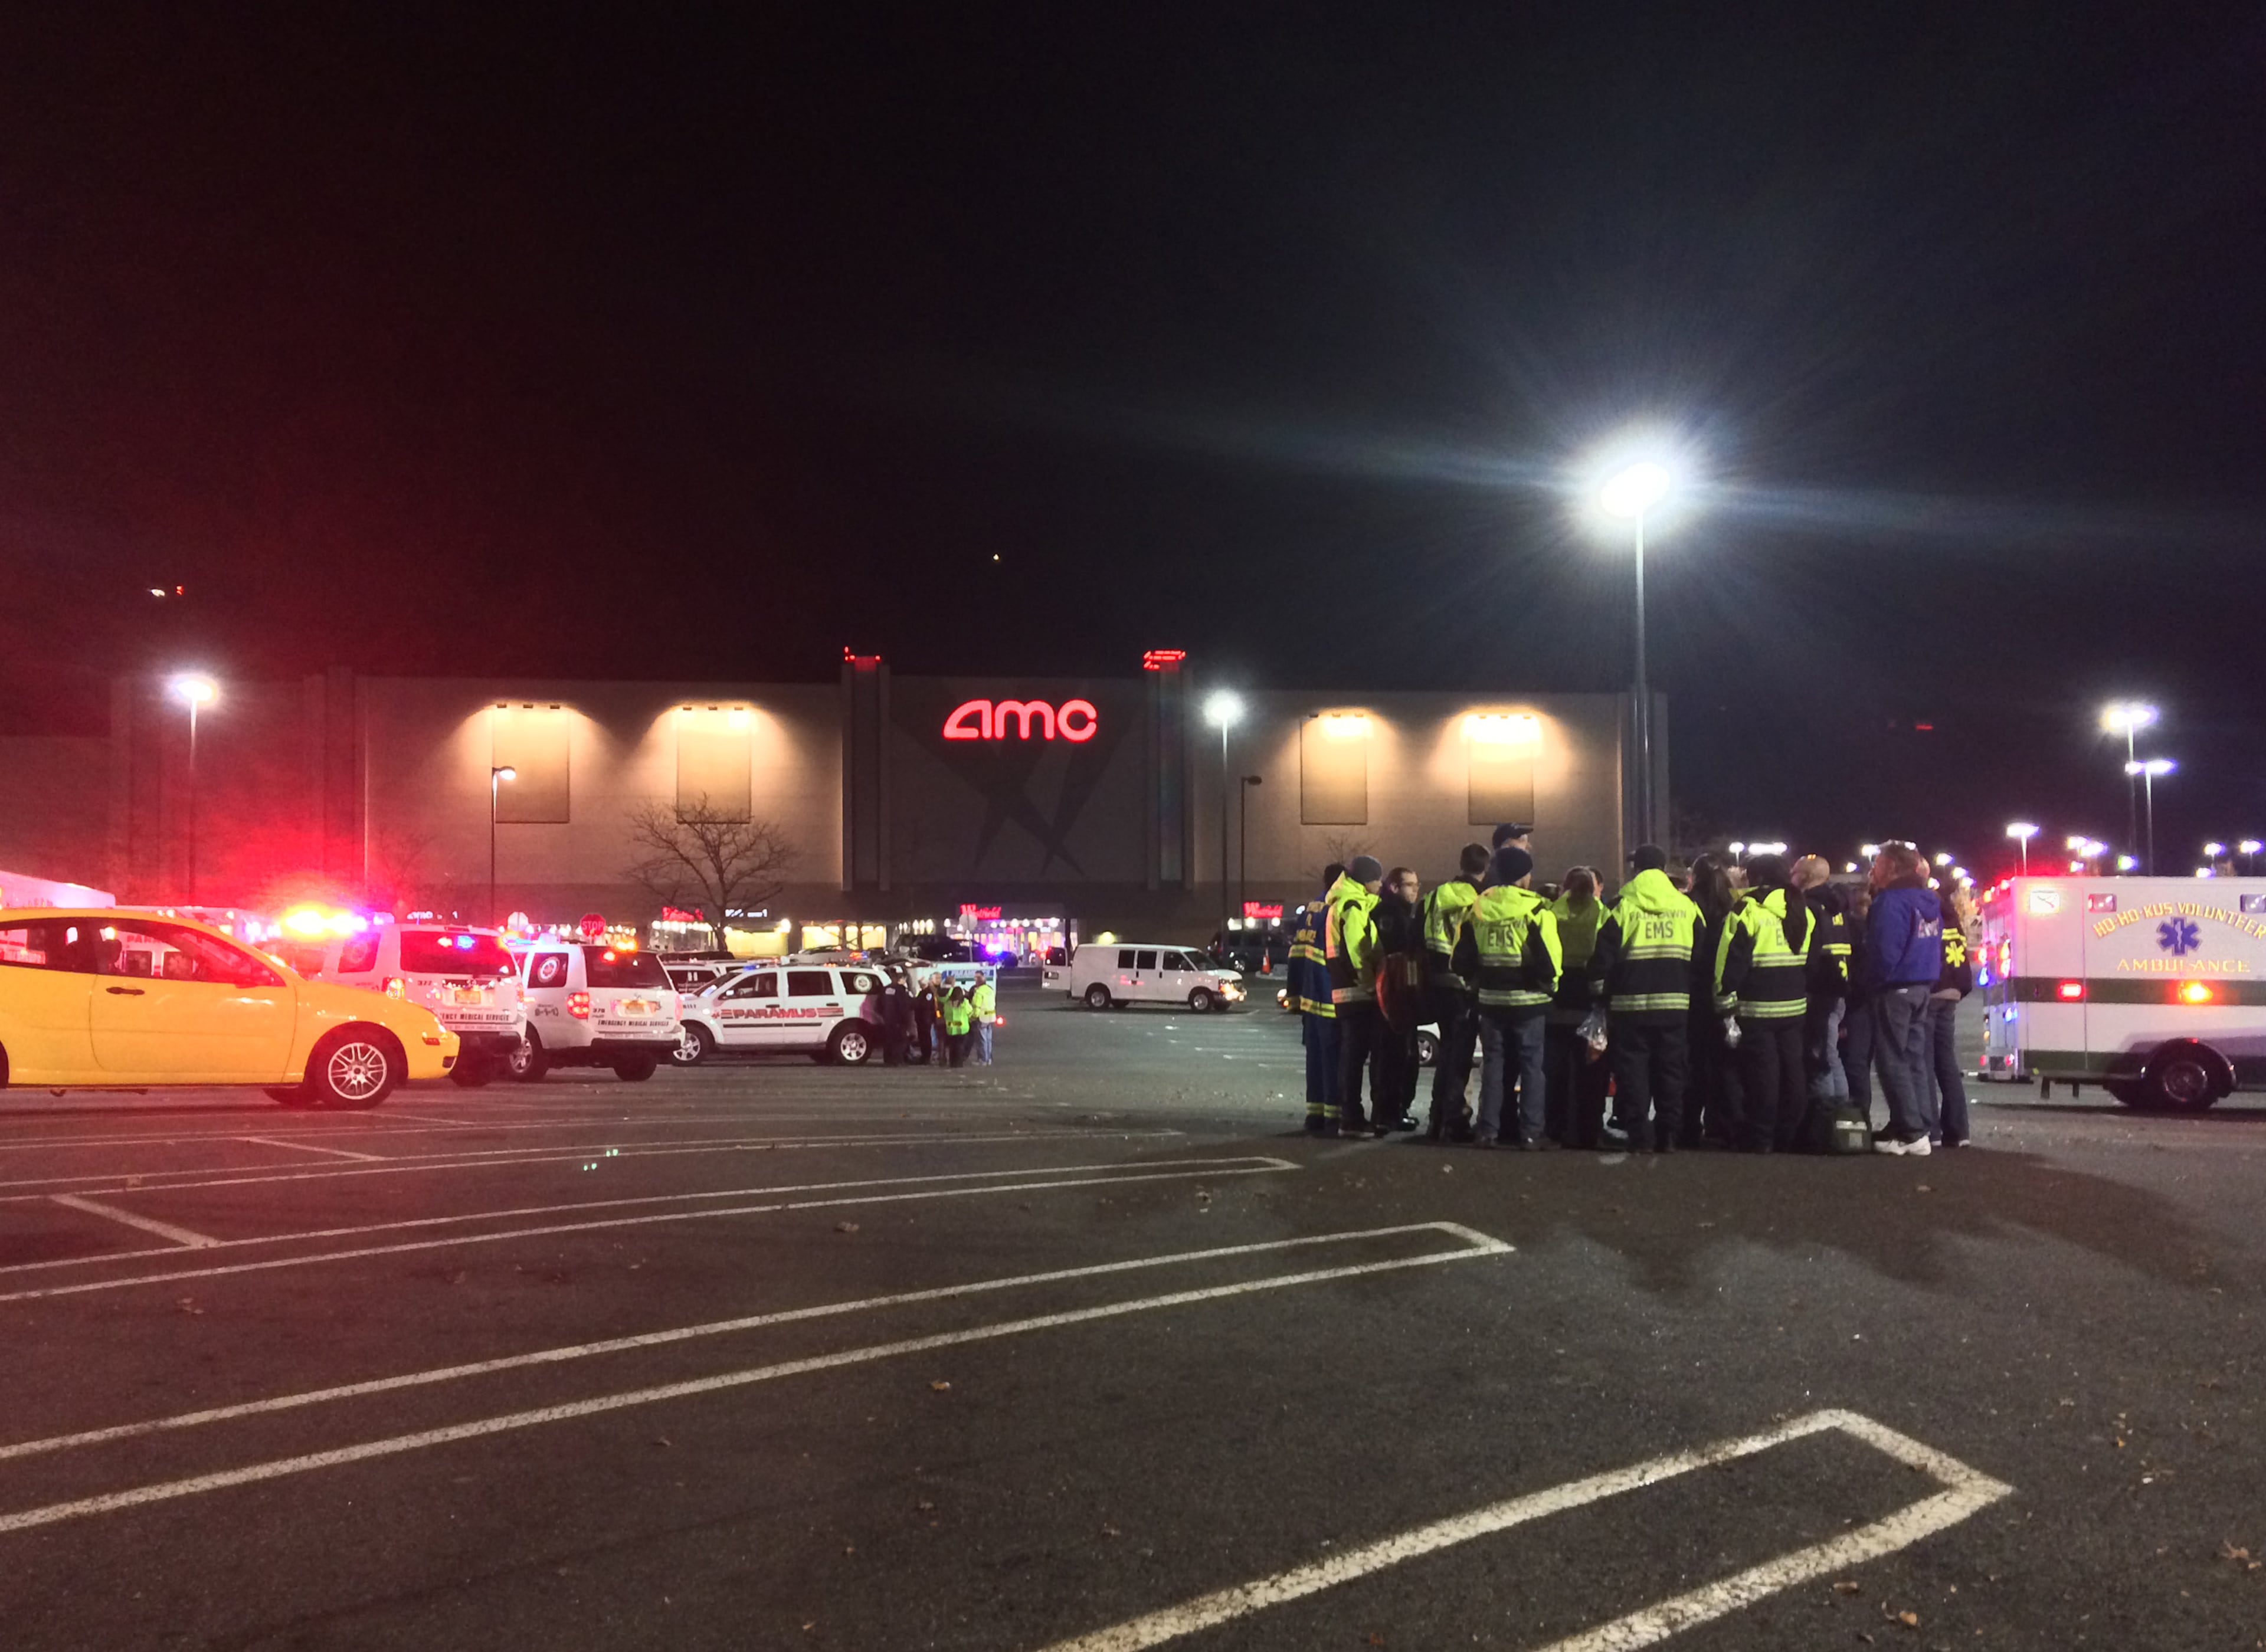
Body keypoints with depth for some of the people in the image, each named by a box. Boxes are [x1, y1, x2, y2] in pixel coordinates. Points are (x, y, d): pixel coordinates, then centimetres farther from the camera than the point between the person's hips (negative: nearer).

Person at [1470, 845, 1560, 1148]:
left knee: (1493, 1063, 10)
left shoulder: (1479, 907, 4)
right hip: (1527, 998, -4)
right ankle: (1530, 1132, 1)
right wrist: (1550, 985, 4)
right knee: (1531, 1064, 3)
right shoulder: (1535, 909, -11)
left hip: (1490, 998, 4)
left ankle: (1488, 1130, 8)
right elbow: (1548, 955, -12)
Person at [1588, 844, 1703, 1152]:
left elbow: (1603, 952, -8)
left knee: (1633, 1069, 5)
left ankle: (1637, 1135, 1)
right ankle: (1669, 1135, 11)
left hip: (1632, 1002, -3)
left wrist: (1600, 989, 6)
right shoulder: (1687, 906, 5)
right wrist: (1698, 994, 14)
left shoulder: (1623, 906, -5)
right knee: (1671, 1069, 10)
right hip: (1675, 1003, 3)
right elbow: (1702, 955, 6)